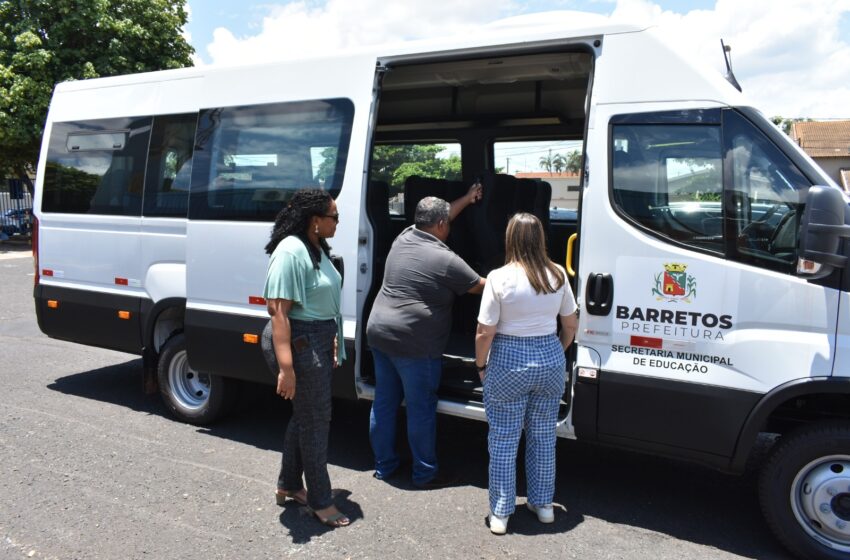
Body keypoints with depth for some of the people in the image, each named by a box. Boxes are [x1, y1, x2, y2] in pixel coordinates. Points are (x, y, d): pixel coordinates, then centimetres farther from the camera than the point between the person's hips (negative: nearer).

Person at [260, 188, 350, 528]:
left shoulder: (317, 248, 10)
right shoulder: (291, 252, -20)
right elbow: (278, 311, -24)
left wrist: (332, 342, 23)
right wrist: (286, 366, -29)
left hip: (320, 341, 10)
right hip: (299, 343, -10)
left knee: (305, 415, 18)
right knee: (316, 419, 0)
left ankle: (288, 486, 35)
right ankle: (320, 502, 16)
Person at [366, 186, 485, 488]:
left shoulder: (404, 237, 7)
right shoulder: (446, 260, -14)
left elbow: (436, 219, 25)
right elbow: (482, 287, -2)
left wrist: (467, 199, 36)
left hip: (379, 334, 8)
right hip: (414, 345, -8)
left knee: (384, 403, 15)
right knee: (421, 410, 5)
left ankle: (383, 466, 28)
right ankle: (425, 474, 18)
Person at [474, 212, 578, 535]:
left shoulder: (500, 278, -14)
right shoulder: (557, 275, -1)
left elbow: (485, 332, -13)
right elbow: (571, 325, 8)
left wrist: (480, 365, 2)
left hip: (509, 362, -4)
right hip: (551, 359, 4)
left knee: (503, 440, 8)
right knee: (543, 436, 18)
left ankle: (500, 514, 18)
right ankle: (543, 504, 32)